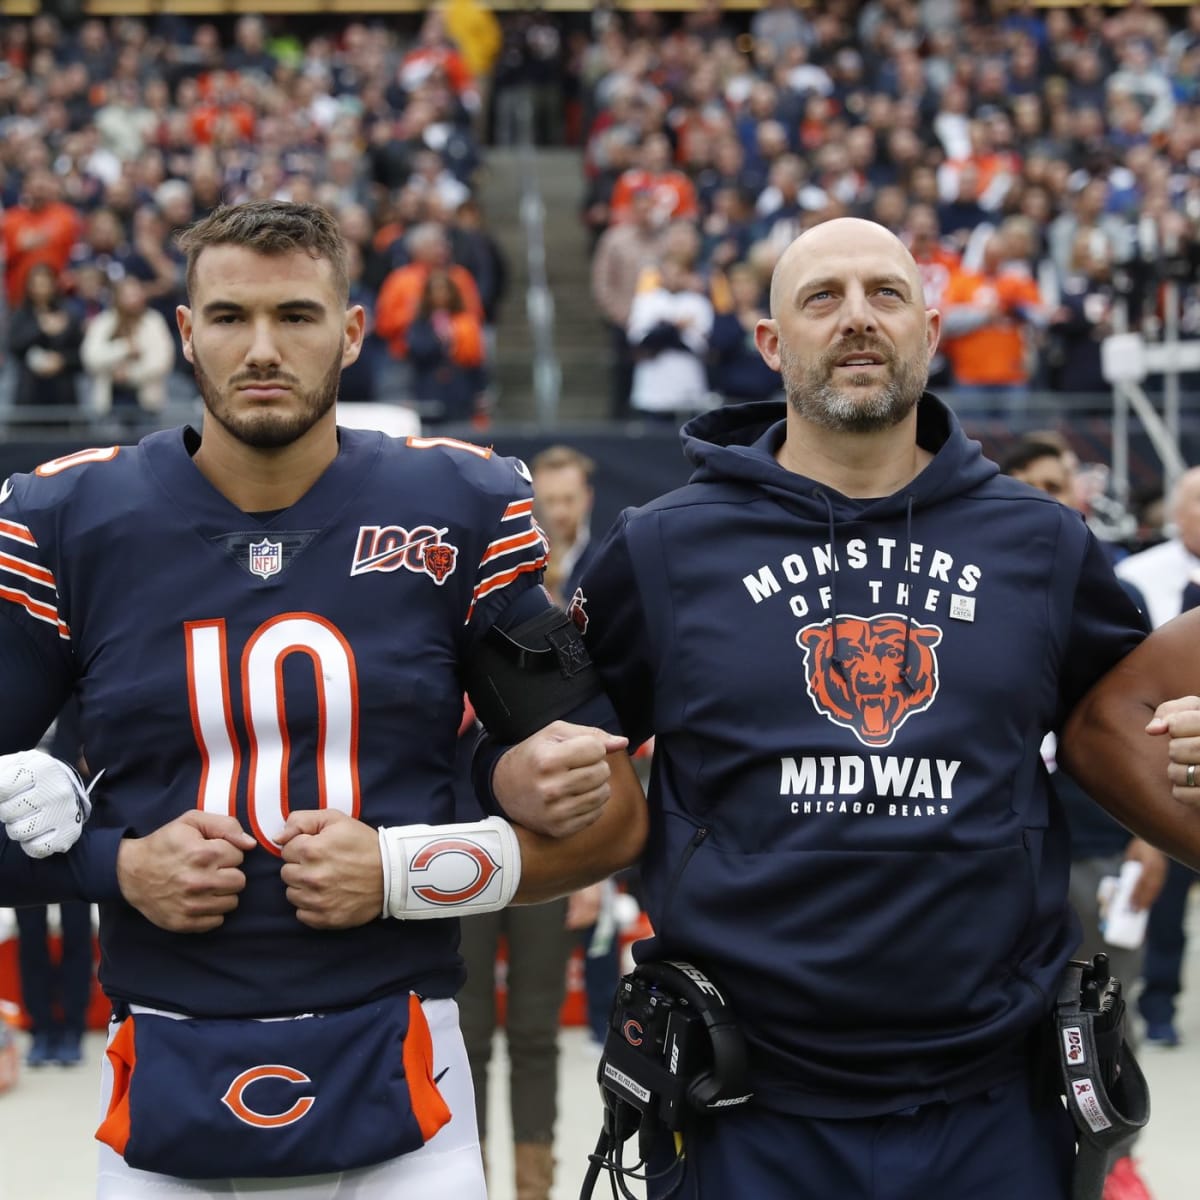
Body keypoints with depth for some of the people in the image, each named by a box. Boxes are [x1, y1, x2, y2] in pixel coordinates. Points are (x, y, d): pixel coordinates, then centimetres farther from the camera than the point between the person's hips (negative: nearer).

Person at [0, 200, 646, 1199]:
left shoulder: (460, 511, -1)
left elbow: (611, 820, 1)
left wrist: (402, 873, -11)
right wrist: (115, 866, -9)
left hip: (397, 1092, 0)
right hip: (161, 1105, 1)